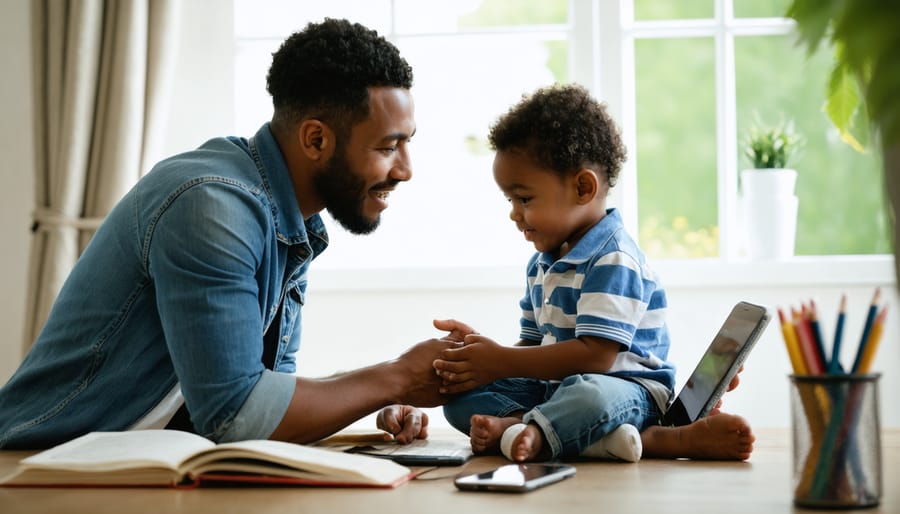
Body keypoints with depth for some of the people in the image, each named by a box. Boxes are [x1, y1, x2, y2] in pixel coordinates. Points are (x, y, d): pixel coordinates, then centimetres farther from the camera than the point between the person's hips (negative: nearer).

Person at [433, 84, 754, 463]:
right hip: (553, 388, 10)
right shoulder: (540, 265, 18)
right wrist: (485, 365, -4)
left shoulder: (614, 260, -14)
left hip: (629, 390, -10)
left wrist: (501, 362, -20)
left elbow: (595, 356, -23)